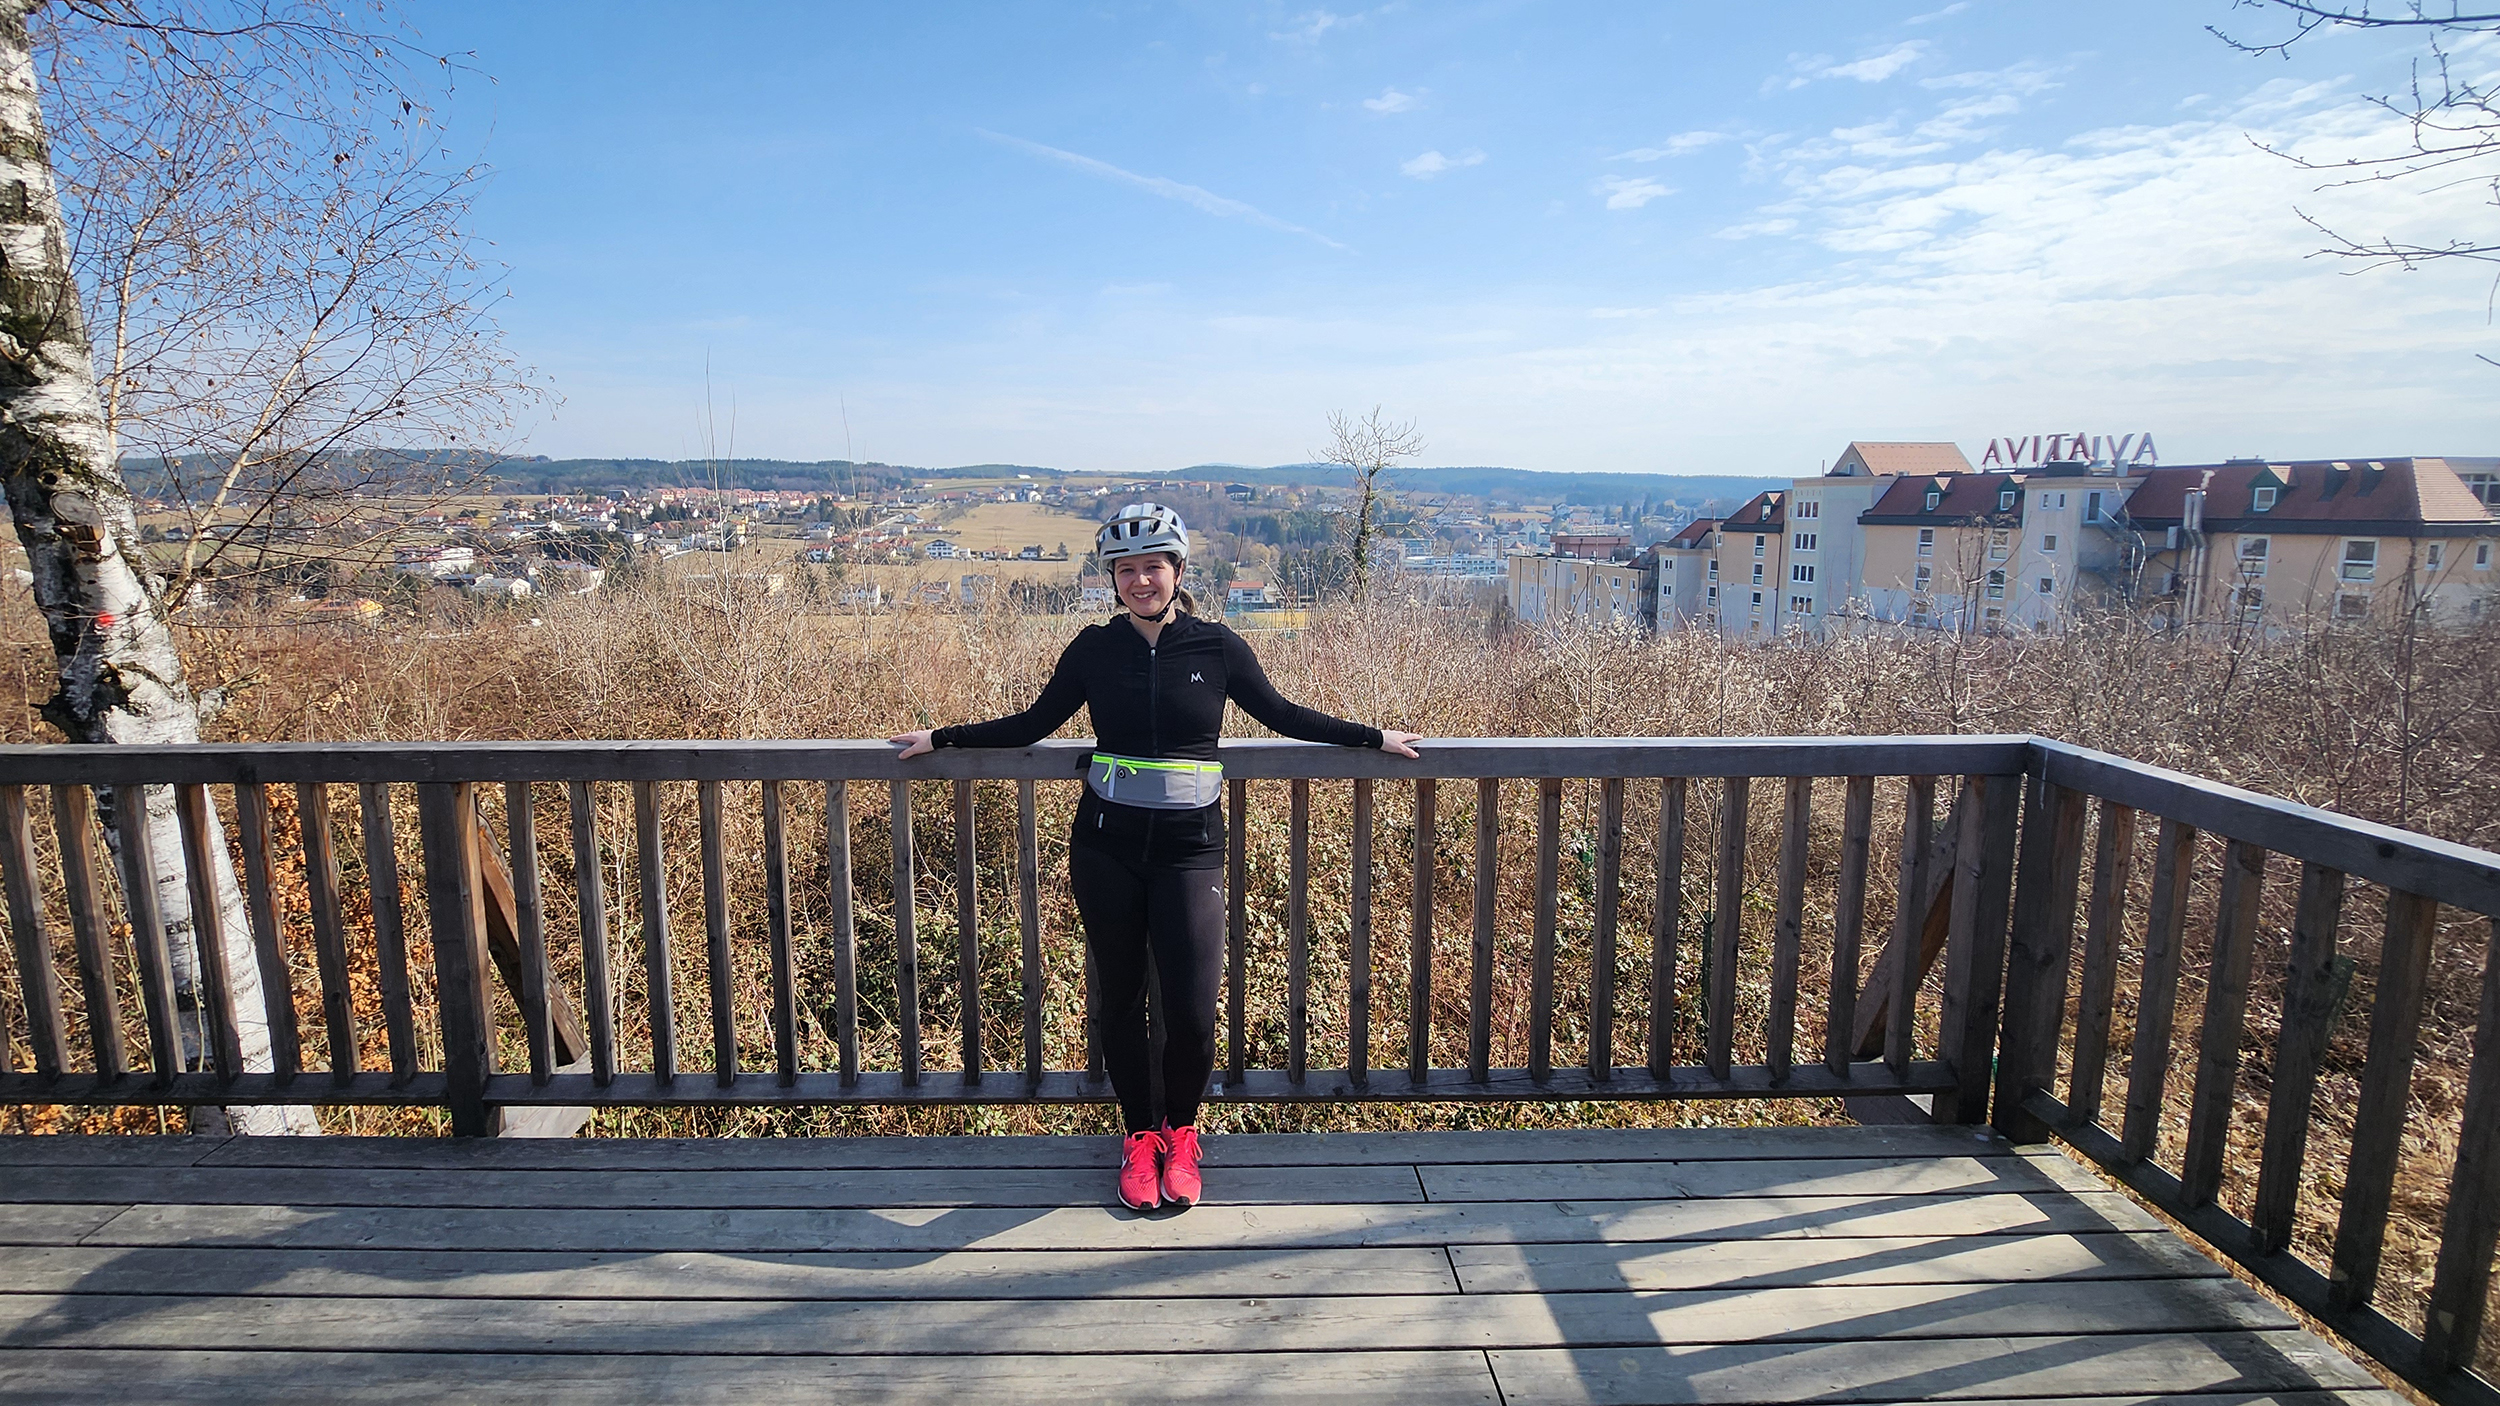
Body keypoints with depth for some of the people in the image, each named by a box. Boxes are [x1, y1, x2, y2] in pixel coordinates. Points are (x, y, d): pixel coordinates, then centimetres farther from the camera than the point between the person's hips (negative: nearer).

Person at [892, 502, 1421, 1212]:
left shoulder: (1216, 645, 0)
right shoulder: (1094, 648, 2)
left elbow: (1282, 714, 11)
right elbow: (1033, 724, 12)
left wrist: (1373, 737, 12)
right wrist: (943, 738, 12)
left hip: (1189, 848, -1)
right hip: (1106, 848, 1)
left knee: (1191, 1009, -7)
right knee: (1120, 998, 10)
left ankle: (1180, 1132, 23)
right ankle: (1140, 1136, 33)